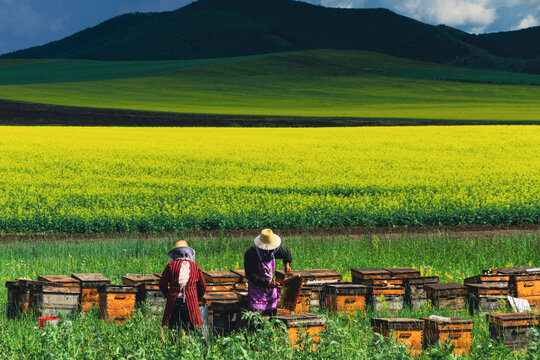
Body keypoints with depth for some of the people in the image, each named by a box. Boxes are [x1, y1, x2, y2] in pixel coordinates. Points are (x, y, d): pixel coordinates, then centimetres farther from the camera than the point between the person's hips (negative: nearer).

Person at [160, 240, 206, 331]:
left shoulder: (171, 266, 4)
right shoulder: (195, 267, 9)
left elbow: (162, 284, 6)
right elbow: (202, 286, 16)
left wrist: (167, 295, 23)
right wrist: (198, 299, 30)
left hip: (173, 302, -1)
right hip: (191, 302, 1)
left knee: (173, 330, 2)